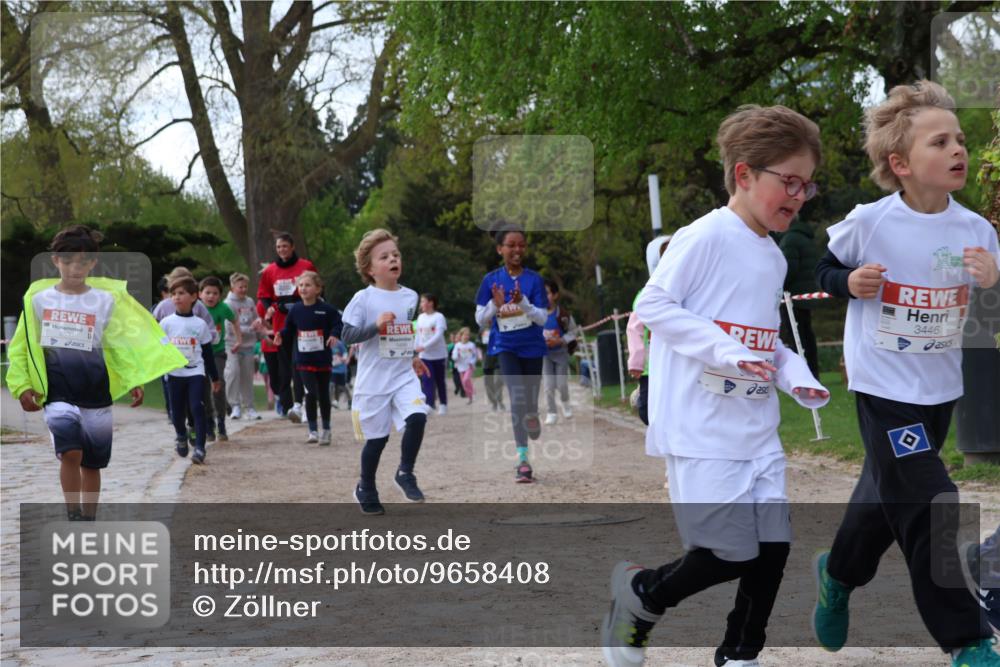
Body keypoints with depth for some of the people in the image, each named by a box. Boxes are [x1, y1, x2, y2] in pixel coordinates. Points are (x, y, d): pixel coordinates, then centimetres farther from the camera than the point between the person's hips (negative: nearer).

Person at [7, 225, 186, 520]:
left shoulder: (106, 300, 3)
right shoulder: (39, 298, 3)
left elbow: (122, 344, 6)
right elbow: (20, 346, 9)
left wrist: (134, 381, -6)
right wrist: (22, 386, 1)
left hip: (96, 394, 2)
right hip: (58, 393, -2)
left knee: (92, 463, 9)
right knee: (70, 453, -21)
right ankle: (74, 518, -7)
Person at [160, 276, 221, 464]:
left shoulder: (200, 324, 2)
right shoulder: (166, 323, 1)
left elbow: (208, 353, 8)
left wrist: (215, 377, 12)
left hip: (196, 373, -1)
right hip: (174, 373, 1)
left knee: (197, 408, -13)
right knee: (177, 411, 9)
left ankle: (200, 447, -14)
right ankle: (181, 437, 37)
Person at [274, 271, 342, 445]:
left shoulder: (326, 309, -9)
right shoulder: (295, 310, -1)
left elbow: (338, 324, -4)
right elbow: (289, 329, 10)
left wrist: (334, 335, -22)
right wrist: (281, 335, -9)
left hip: (323, 359, -1)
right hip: (304, 360, 1)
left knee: (323, 395, 9)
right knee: (311, 394, -9)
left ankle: (326, 430, 24)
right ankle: (313, 431, 2)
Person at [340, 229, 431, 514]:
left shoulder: (411, 297, 6)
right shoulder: (363, 299, -10)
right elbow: (347, 335, -15)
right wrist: (376, 325, -26)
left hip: (404, 376, 4)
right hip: (373, 381, -4)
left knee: (417, 417, -20)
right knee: (376, 437, 5)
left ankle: (405, 473, 2)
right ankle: (365, 489, 28)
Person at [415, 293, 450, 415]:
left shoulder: (438, 317, -9)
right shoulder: (420, 317, 8)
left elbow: (438, 335, -19)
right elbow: (418, 334, 12)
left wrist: (424, 346, -25)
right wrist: (417, 347, -1)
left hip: (438, 354, -4)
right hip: (424, 355, 4)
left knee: (440, 380, 7)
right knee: (427, 380, -8)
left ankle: (443, 405, 20)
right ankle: (429, 405, -13)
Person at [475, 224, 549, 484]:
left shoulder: (534, 279, -5)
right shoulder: (491, 280, -3)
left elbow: (543, 318, -8)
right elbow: (480, 320, 1)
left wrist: (522, 302, -25)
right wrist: (495, 305, -19)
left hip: (532, 348, 1)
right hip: (505, 348, -1)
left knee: (530, 401, 12)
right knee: (517, 397, -19)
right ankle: (523, 459, -19)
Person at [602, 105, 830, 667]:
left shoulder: (774, 258, 15)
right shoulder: (706, 237, -12)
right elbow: (653, 304, -15)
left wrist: (797, 377, 3)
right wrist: (724, 350, -22)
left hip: (758, 430, 8)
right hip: (702, 429, -8)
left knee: (773, 549, 5)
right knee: (729, 555, -7)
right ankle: (640, 593, 19)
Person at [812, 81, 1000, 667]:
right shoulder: (868, 223, -14)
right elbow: (824, 271, 4)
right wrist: (850, 282, -17)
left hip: (942, 390, 5)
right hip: (885, 387, -5)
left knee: (888, 495, 21)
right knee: (928, 508, -11)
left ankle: (839, 574, 49)